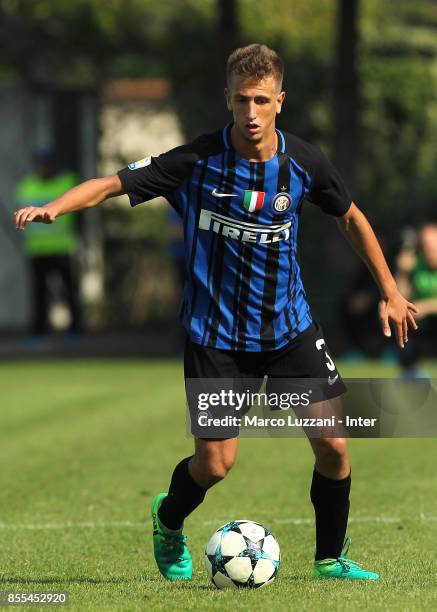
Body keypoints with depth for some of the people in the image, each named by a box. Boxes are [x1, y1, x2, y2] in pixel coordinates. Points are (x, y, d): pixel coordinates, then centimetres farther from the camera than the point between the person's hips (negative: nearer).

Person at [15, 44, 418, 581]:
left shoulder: (304, 162, -7)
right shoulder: (197, 162, -15)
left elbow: (350, 217, 10)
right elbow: (112, 184, -16)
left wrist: (389, 291, 12)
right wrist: (53, 207, -34)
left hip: (290, 325, 3)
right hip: (216, 332, -3)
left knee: (333, 445, -6)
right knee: (214, 463, -2)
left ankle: (330, 560, 16)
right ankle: (168, 520, 33)